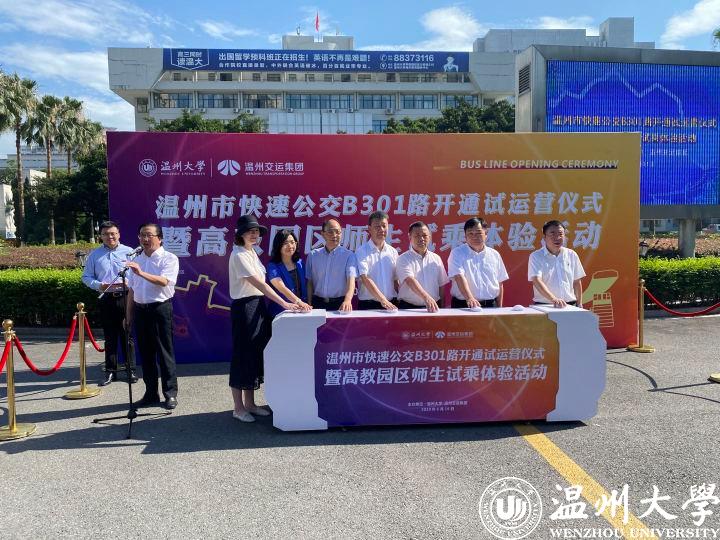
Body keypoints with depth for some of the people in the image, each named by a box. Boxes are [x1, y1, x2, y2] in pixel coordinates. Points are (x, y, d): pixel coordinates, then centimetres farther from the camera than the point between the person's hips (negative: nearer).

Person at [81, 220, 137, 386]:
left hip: (125, 298, -2)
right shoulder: (94, 255, 8)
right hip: (106, 299, 2)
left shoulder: (129, 252, 1)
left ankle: (131, 370, 15)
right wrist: (99, 285, -9)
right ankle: (110, 372, 19)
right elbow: (86, 277, 10)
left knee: (127, 335, 4)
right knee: (109, 337, 9)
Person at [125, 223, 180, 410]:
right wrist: (128, 315, 16)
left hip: (160, 309, -6)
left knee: (164, 353, -2)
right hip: (140, 310, 6)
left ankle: (170, 393, 8)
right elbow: (131, 290, 18)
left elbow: (164, 281, -22)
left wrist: (142, 273, -35)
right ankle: (151, 393, 22)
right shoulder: (137, 260, 15)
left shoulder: (169, 258, -5)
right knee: (145, 353, 11)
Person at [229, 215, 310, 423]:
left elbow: (260, 283, 11)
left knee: (254, 354, 12)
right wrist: (284, 304, -28)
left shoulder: (252, 253, 14)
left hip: (257, 306, 9)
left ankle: (249, 403, 23)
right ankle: (238, 408, 10)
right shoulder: (239, 255, -14)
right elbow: (259, 284, -23)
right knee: (242, 355, -1)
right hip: (244, 307, -9)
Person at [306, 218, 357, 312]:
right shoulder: (313, 255, 6)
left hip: (340, 304, -2)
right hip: (318, 303, 2)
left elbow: (351, 280, -16)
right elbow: (310, 282, 9)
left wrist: (347, 300, -33)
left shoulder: (348, 255, -4)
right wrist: (310, 305, 1)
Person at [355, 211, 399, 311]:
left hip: (391, 304, 4)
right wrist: (383, 300, -23)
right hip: (368, 305, -4)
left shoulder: (393, 252, 10)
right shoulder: (362, 252, -4)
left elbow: (395, 280, 14)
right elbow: (365, 278, -15)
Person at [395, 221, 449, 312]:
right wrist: (426, 297, -35)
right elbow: (410, 280, -21)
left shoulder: (436, 259, 10)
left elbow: (441, 285, 14)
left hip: (433, 308, 4)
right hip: (408, 307, -3)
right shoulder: (403, 259, -5)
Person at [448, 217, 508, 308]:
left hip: (491, 305, 3)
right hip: (464, 305, -3)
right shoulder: (457, 253, -2)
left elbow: (499, 284, 14)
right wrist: (469, 298, -31)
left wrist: (499, 308, 9)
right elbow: (459, 277, -17)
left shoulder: (494, 255, 10)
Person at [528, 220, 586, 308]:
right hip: (544, 306, -3)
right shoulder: (536, 256, -3)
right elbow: (536, 281, -17)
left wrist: (579, 304, 11)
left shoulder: (572, 255, 10)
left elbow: (577, 282, 16)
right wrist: (553, 299, -29)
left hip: (570, 306, 4)